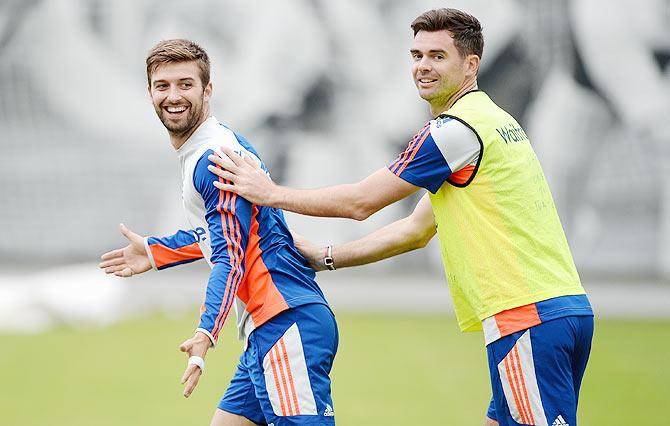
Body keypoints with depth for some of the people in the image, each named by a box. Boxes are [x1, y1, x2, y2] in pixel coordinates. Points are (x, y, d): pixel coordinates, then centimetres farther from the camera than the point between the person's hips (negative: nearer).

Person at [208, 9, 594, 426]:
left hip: (528, 319, -10)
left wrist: (269, 192, 6)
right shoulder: (491, 121, 22)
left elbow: (360, 202, -5)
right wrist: (325, 258, 28)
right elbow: (418, 229, 27)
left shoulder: (457, 129, -10)